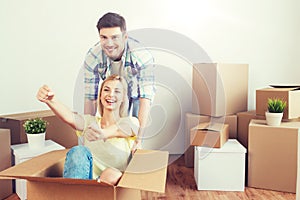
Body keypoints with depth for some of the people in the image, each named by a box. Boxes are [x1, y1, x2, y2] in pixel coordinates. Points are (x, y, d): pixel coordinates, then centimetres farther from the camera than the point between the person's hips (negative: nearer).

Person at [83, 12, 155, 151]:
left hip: (137, 93, -2)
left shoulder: (143, 57, -39)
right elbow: (90, 98, -23)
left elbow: (146, 97, -42)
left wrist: (139, 139, -47)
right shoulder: (92, 58, -30)